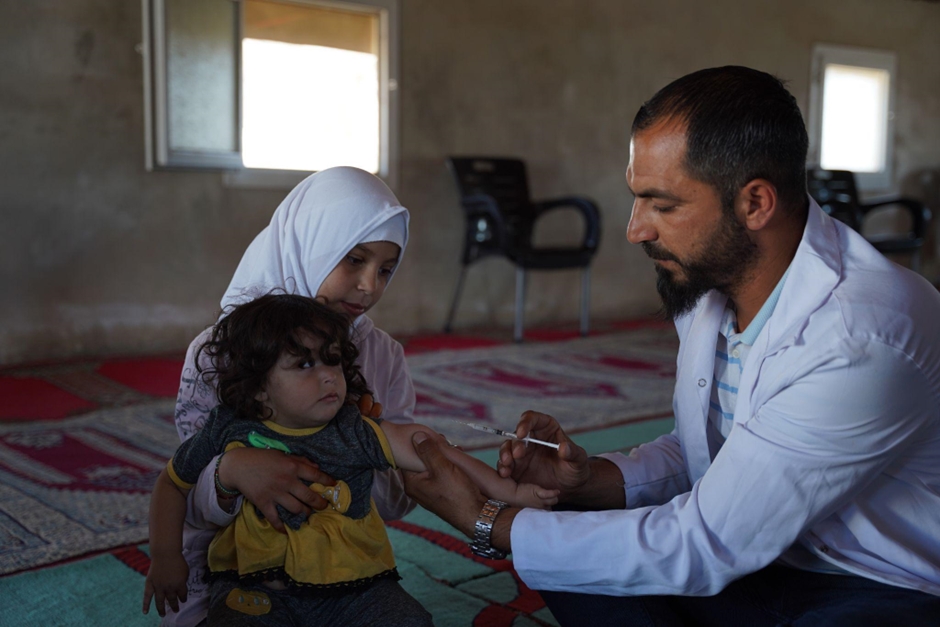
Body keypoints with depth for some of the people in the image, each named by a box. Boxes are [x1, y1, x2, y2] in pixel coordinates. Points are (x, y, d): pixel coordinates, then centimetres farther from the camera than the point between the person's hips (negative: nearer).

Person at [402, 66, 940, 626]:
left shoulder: (860, 341, -30)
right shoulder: (711, 276, -4)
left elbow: (703, 548, -26)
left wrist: (490, 525, -19)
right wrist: (594, 478, -10)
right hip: (767, 559, 7)